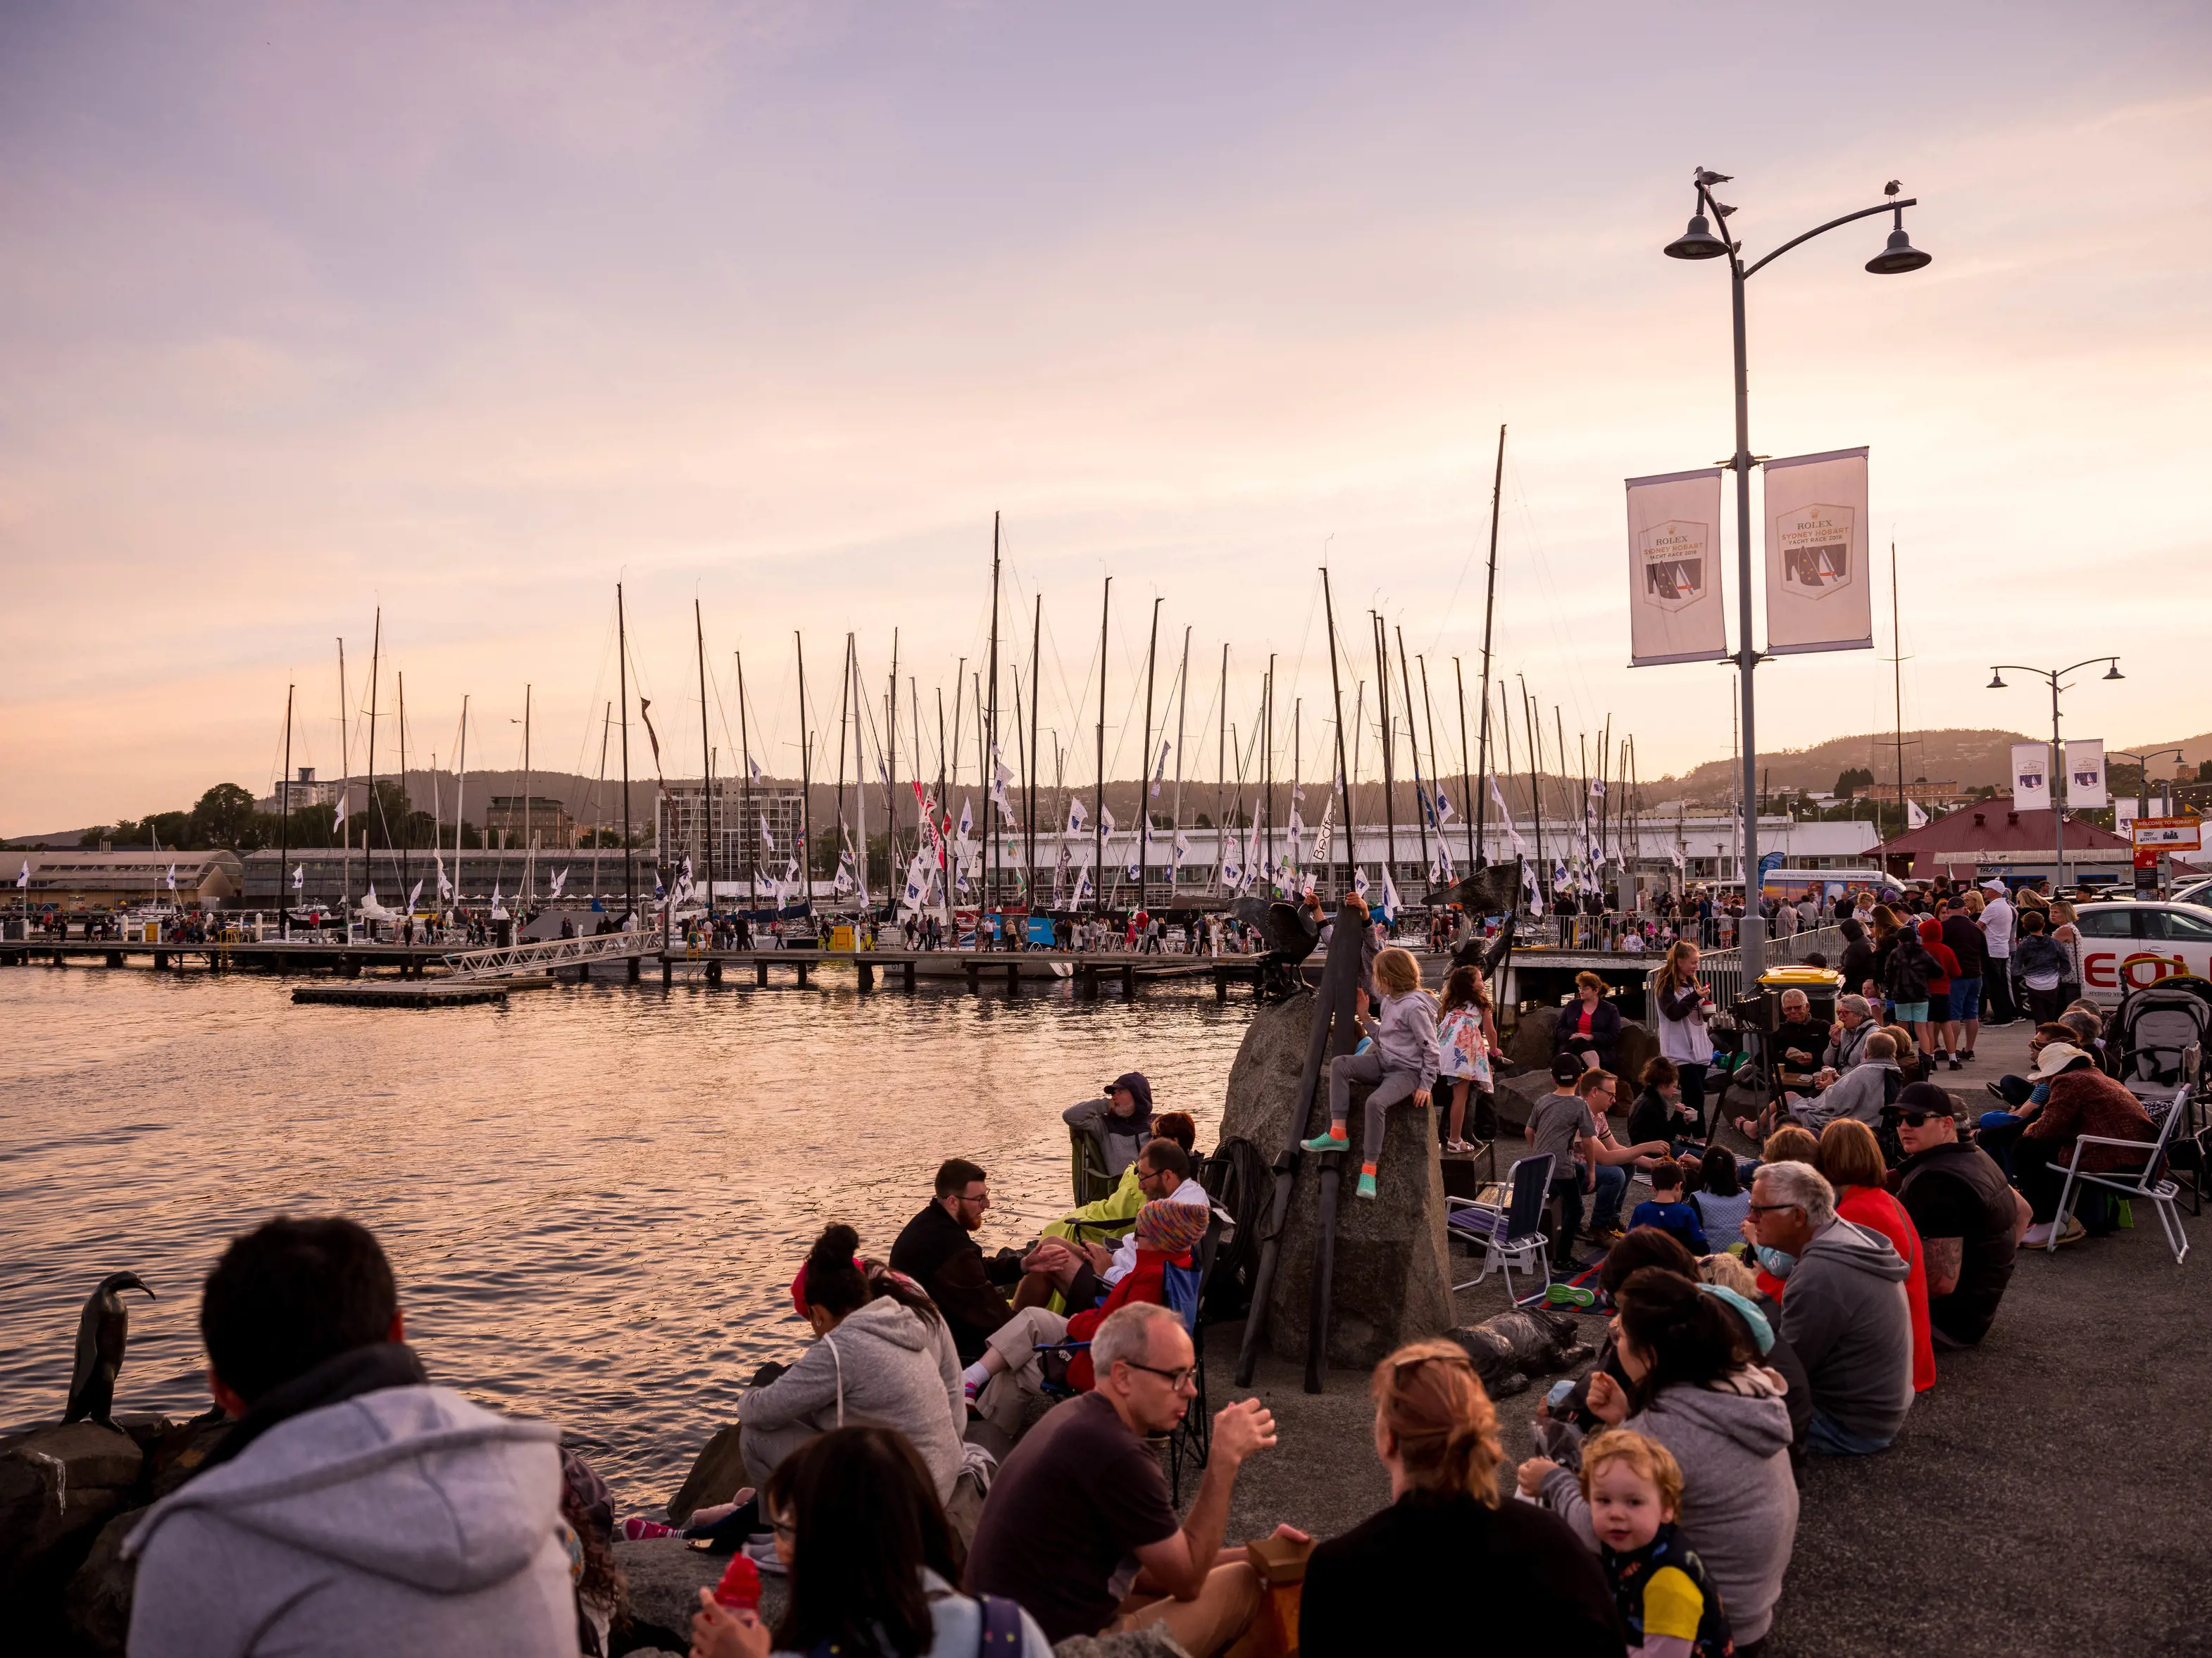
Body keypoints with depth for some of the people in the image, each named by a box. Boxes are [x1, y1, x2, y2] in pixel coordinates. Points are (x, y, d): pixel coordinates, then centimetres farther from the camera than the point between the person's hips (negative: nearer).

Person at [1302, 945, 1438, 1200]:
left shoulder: (1415, 1007, -17)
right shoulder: (1389, 1001, 10)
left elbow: (1430, 1050, -14)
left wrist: (1425, 1085, -14)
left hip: (1407, 1071, -9)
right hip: (1383, 1062, 9)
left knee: (1375, 1102, -33)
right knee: (1339, 1064, -12)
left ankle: (1369, 1170, -24)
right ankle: (1337, 1134, -17)